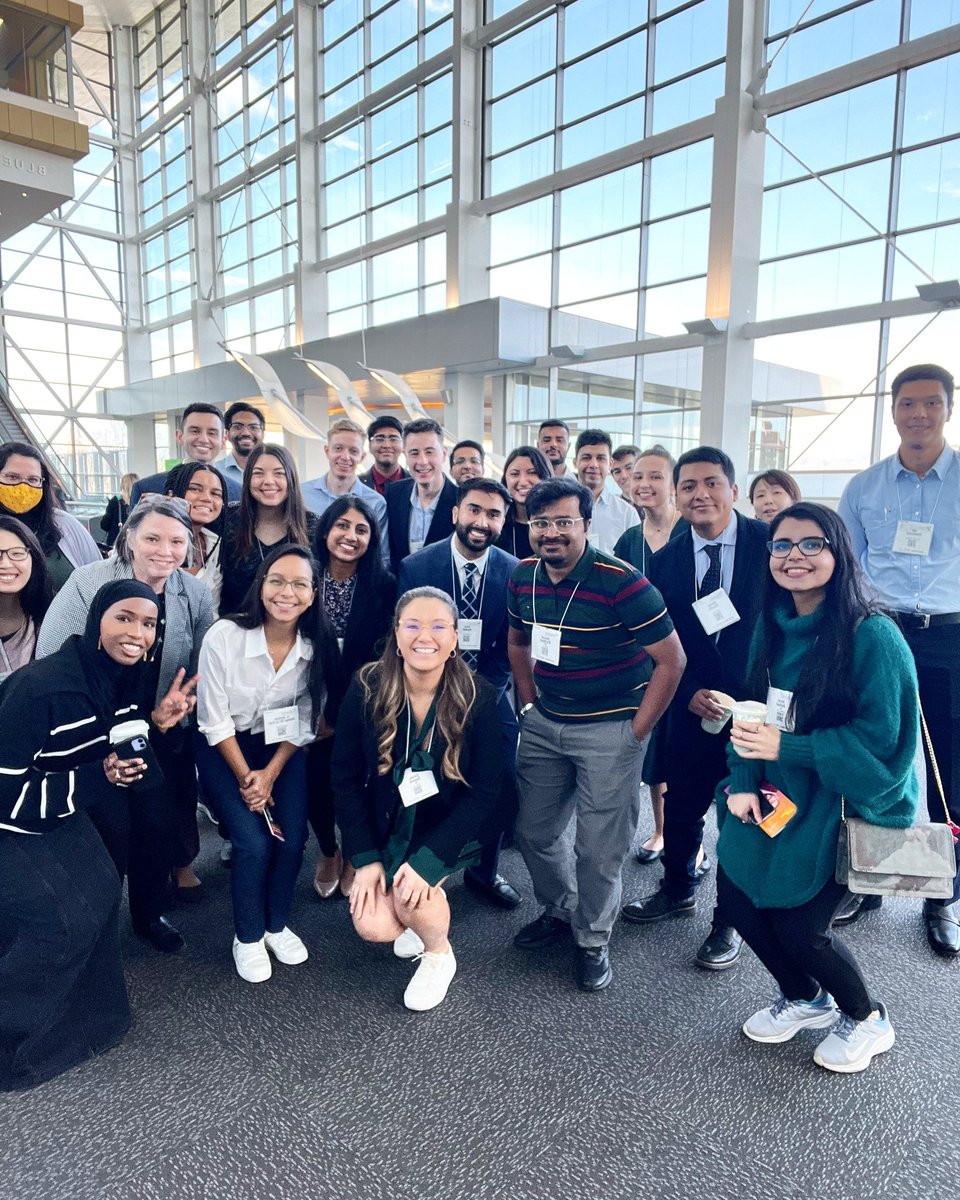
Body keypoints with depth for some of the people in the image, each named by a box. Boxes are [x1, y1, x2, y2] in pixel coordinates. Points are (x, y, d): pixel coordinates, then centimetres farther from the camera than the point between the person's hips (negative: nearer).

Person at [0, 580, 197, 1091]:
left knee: (101, 891, -5)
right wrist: (100, 777, -33)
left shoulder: (124, 677, -8)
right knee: (66, 919, -12)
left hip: (58, 814, 7)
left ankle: (78, 1016, 19)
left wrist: (156, 721, -13)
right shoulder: (42, 685, -31)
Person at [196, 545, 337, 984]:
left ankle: (276, 925, 20)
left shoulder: (318, 646, -16)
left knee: (292, 840, -10)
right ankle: (247, 937, 13)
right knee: (255, 843, -15)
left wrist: (270, 774, -13)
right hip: (225, 747, -2)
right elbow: (215, 721, -16)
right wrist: (246, 778, -14)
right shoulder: (224, 636, -25)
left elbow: (304, 722, -6)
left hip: (282, 747, 3)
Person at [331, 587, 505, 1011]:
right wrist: (366, 859, -12)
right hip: (386, 824, 2)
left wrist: (426, 861, -23)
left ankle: (439, 955, 11)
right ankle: (422, 914, 23)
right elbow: (345, 778, -8)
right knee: (373, 926, -14)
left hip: (448, 828, -2)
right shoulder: (366, 689, -16)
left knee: (411, 895, -25)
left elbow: (484, 793, -16)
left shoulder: (478, 698, -20)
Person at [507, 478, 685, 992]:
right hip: (544, 723, 6)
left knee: (599, 847, 4)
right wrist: (529, 703, 11)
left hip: (610, 729, -5)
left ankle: (593, 939, 30)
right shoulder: (523, 577, -2)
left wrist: (637, 731, -12)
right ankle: (561, 911, 42)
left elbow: (671, 659, -15)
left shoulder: (621, 582, -20)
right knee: (533, 830, 15)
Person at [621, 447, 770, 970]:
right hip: (692, 707, 3)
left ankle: (730, 918, 33)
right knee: (680, 806, 17)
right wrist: (689, 694, -9)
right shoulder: (665, 560, 0)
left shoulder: (770, 544, -10)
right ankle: (677, 891, 44)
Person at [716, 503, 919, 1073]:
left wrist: (786, 748, -25)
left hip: (850, 805, -6)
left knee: (798, 923, -3)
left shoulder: (874, 635, -19)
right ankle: (805, 999, 37)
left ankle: (867, 1019, 31)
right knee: (737, 894, 7)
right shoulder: (773, 625, 1)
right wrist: (743, 781, -7)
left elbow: (880, 738, -20)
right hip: (782, 797, 7)